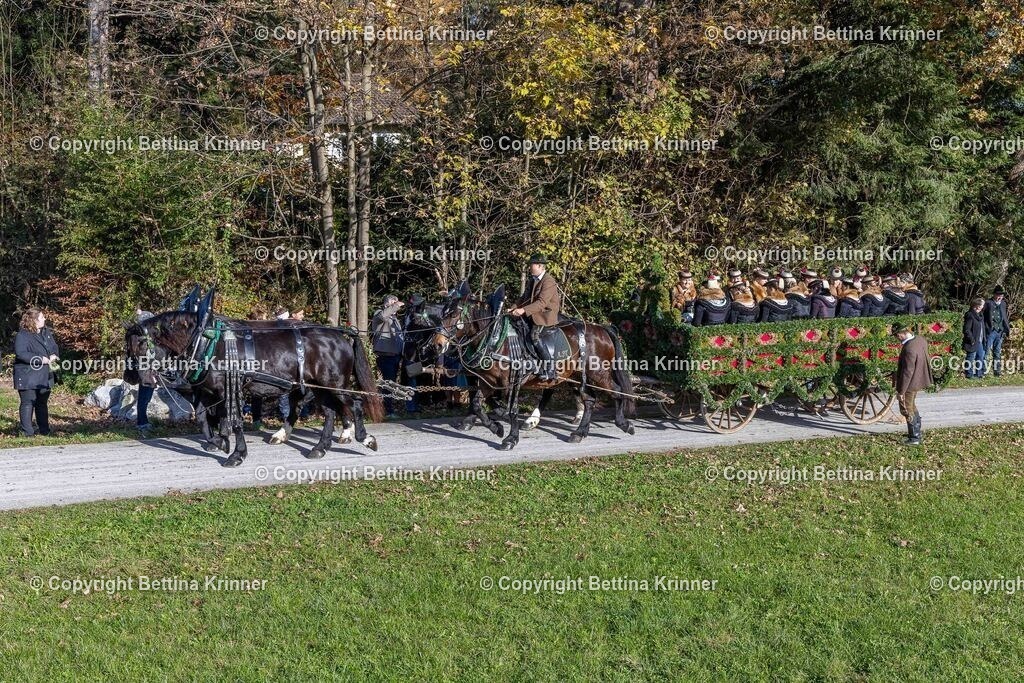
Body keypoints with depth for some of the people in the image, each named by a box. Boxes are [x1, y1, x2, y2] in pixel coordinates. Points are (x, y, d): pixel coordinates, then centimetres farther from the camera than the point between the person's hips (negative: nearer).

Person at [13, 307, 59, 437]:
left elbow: (54, 347, 18)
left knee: (42, 403, 14)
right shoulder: (22, 335, -13)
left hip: (44, 376, 7)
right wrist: (40, 359, -22)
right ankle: (27, 431, 2)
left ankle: (44, 430, 20)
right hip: (27, 376, -7)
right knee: (28, 403, -3)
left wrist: (54, 355, -5)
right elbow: (21, 353, -22)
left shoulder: (46, 332, 11)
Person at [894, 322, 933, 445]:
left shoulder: (908, 349, -32)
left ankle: (914, 438, 18)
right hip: (919, 380, 9)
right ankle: (916, 432, 41)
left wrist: (901, 391, -20)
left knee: (907, 410, 8)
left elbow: (907, 372, -28)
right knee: (912, 407, 27)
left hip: (910, 384, -9)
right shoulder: (921, 340, -4)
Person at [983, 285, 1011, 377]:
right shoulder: (988, 303, -7)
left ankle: (997, 370, 18)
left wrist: (1007, 330, 8)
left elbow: (1005, 317, 16)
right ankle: (982, 371, 1)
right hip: (990, 331, -5)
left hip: (1000, 332, 5)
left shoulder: (1003, 304, 10)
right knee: (986, 352, -3)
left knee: (997, 353, 12)